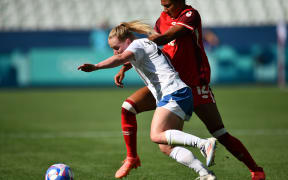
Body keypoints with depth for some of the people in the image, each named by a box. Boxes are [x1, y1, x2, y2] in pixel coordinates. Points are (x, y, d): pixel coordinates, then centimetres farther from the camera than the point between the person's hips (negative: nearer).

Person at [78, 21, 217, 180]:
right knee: (165, 146, 3)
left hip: (173, 93, -10)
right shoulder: (146, 43, 25)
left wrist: (95, 67, -36)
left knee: (156, 136, -22)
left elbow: (121, 58, -25)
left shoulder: (137, 45, -4)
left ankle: (205, 144, -27)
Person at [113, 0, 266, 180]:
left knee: (222, 135, -8)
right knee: (129, 107, -8)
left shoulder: (191, 15, -16)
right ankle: (132, 158, 5)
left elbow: (164, 38, -27)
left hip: (195, 87, -6)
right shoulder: (164, 18, 6)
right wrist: (124, 68, -2)